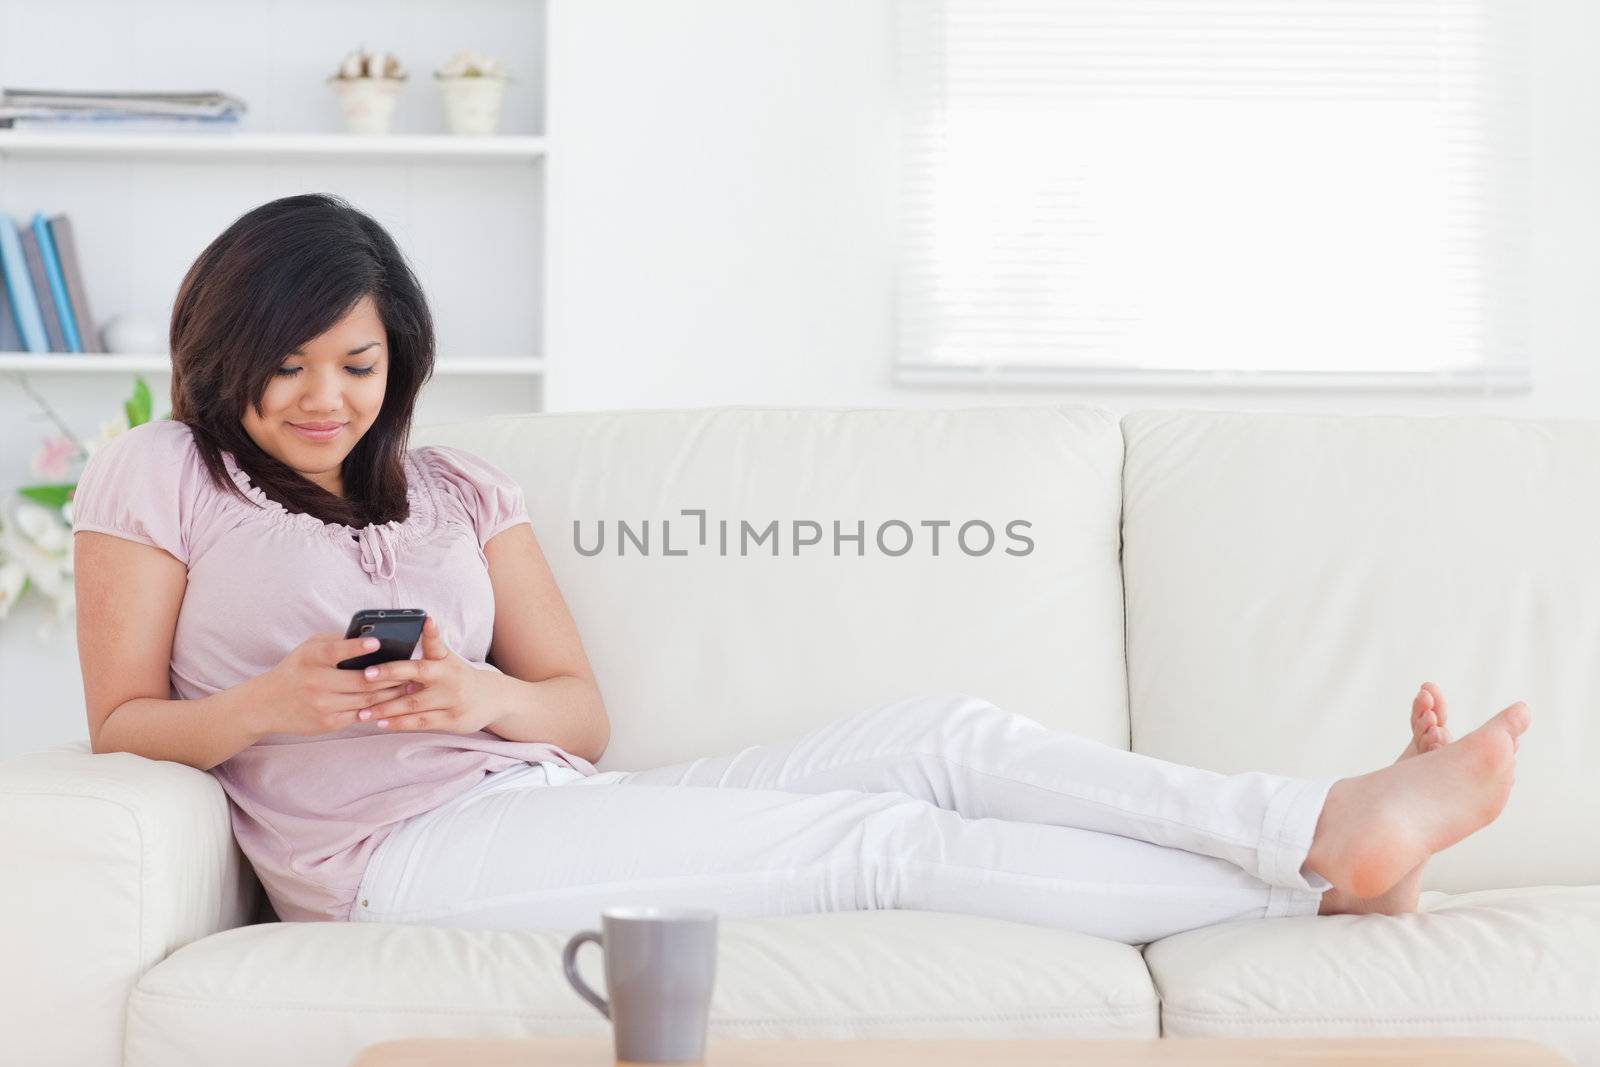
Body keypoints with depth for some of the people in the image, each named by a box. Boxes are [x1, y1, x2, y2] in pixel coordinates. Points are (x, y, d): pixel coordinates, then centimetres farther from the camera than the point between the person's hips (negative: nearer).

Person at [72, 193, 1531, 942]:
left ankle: (1338, 823, -24)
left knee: (945, 736, -14)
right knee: (880, 838, -20)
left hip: (549, 802, 6)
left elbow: (582, 714, 15)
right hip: (403, 852, -6)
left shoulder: (457, 492, 21)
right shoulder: (157, 477, 9)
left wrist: (484, 698, -8)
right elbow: (124, 724, 4)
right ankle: (1324, 882, -23)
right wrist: (273, 703, -16)